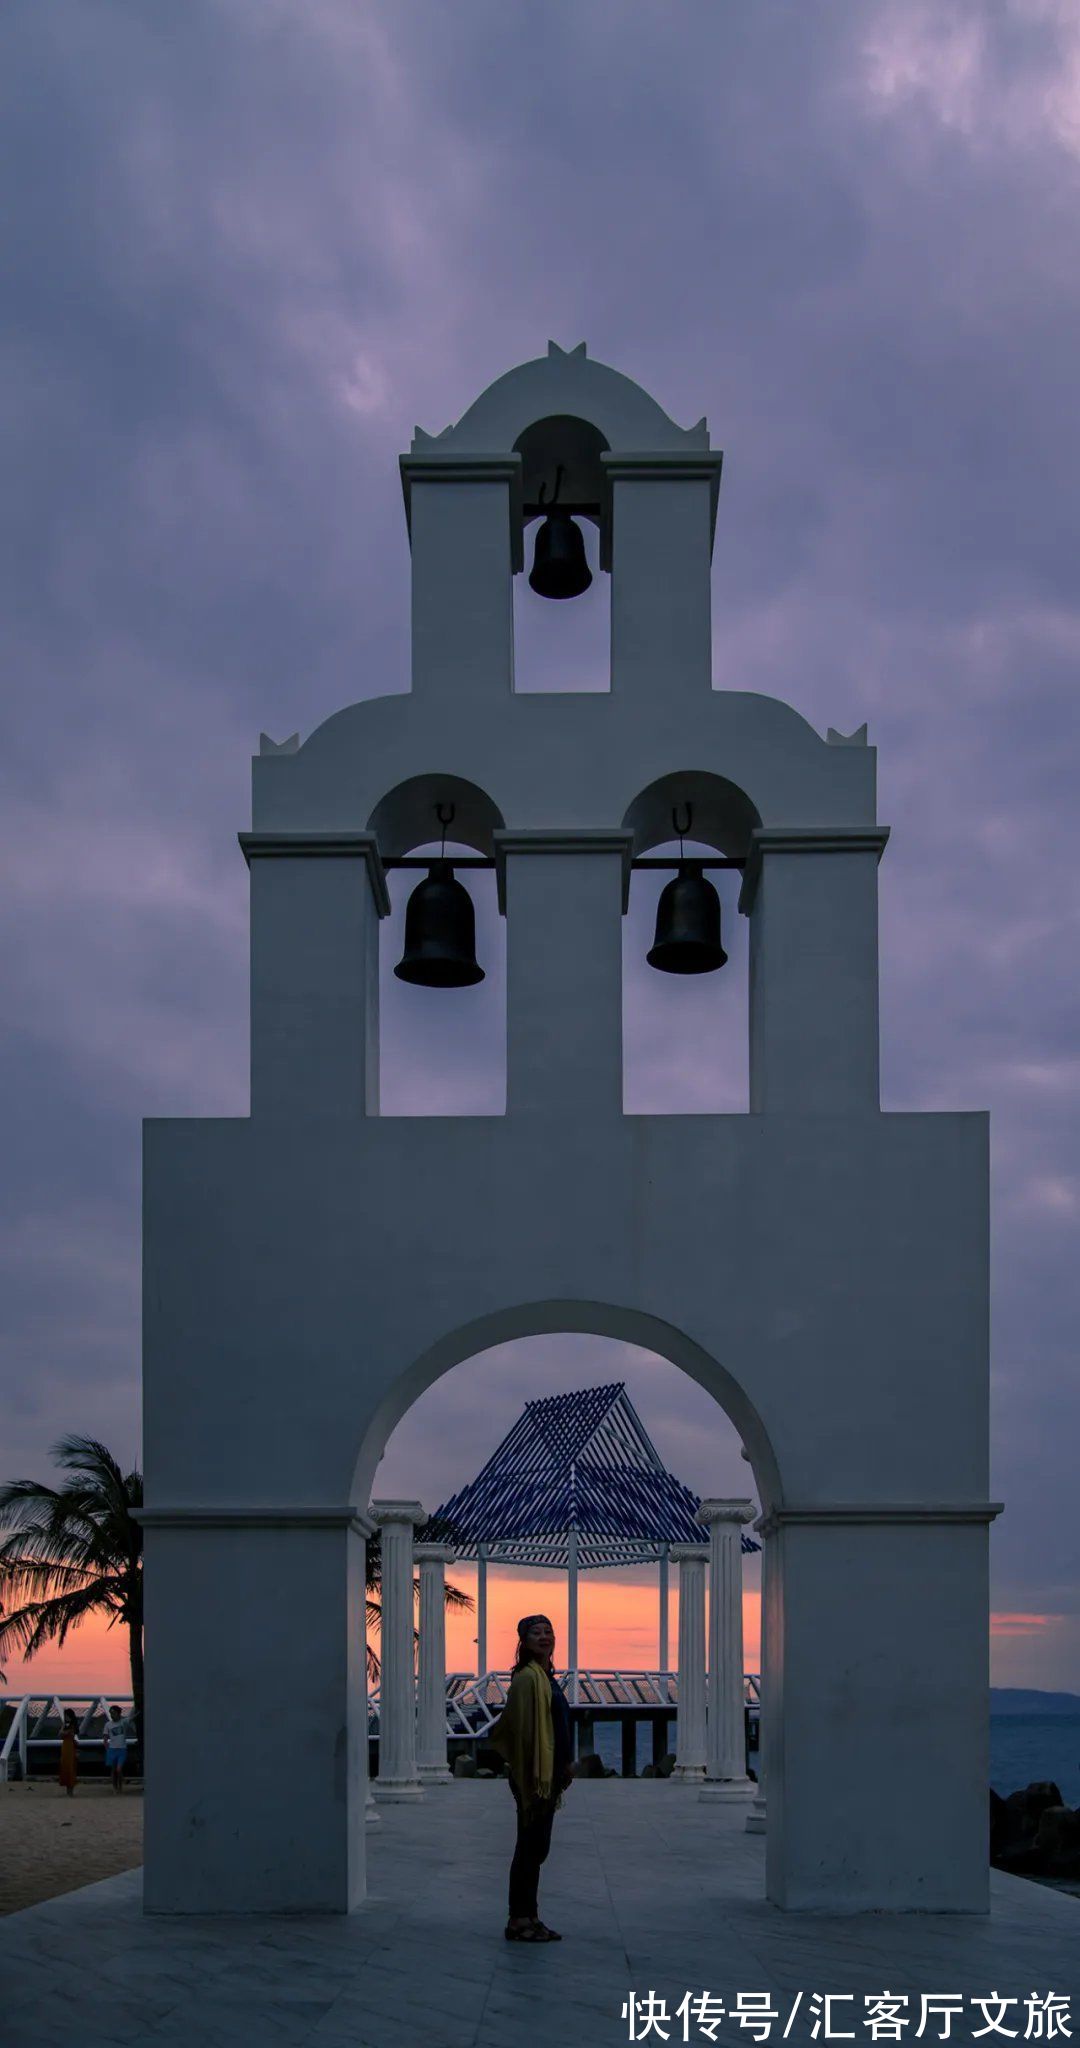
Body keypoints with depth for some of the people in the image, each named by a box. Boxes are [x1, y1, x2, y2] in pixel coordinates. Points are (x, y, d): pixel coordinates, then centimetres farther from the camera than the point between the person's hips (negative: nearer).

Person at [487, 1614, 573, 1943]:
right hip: (534, 1776, -10)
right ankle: (520, 1921, 3)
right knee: (530, 1848, -3)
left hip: (547, 1776, 10)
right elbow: (525, 1730, -20)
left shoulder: (545, 1677, 15)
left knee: (536, 1849, 13)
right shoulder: (527, 1677, -15)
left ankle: (528, 1919, 20)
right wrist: (535, 1778, -22)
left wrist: (563, 1769, 19)